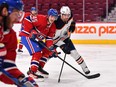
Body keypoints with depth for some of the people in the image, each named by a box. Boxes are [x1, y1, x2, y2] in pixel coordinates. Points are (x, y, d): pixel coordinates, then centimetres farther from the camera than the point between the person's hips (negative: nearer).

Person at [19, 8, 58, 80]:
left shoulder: (53, 26, 2)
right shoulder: (40, 18, -23)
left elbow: (49, 38, 0)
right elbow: (27, 20, -24)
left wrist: (51, 47, -17)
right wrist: (32, 31, -29)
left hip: (37, 39, 9)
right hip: (27, 36, -9)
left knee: (47, 51, 12)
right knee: (37, 53, -21)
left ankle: (38, 67, 23)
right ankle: (32, 72, -19)